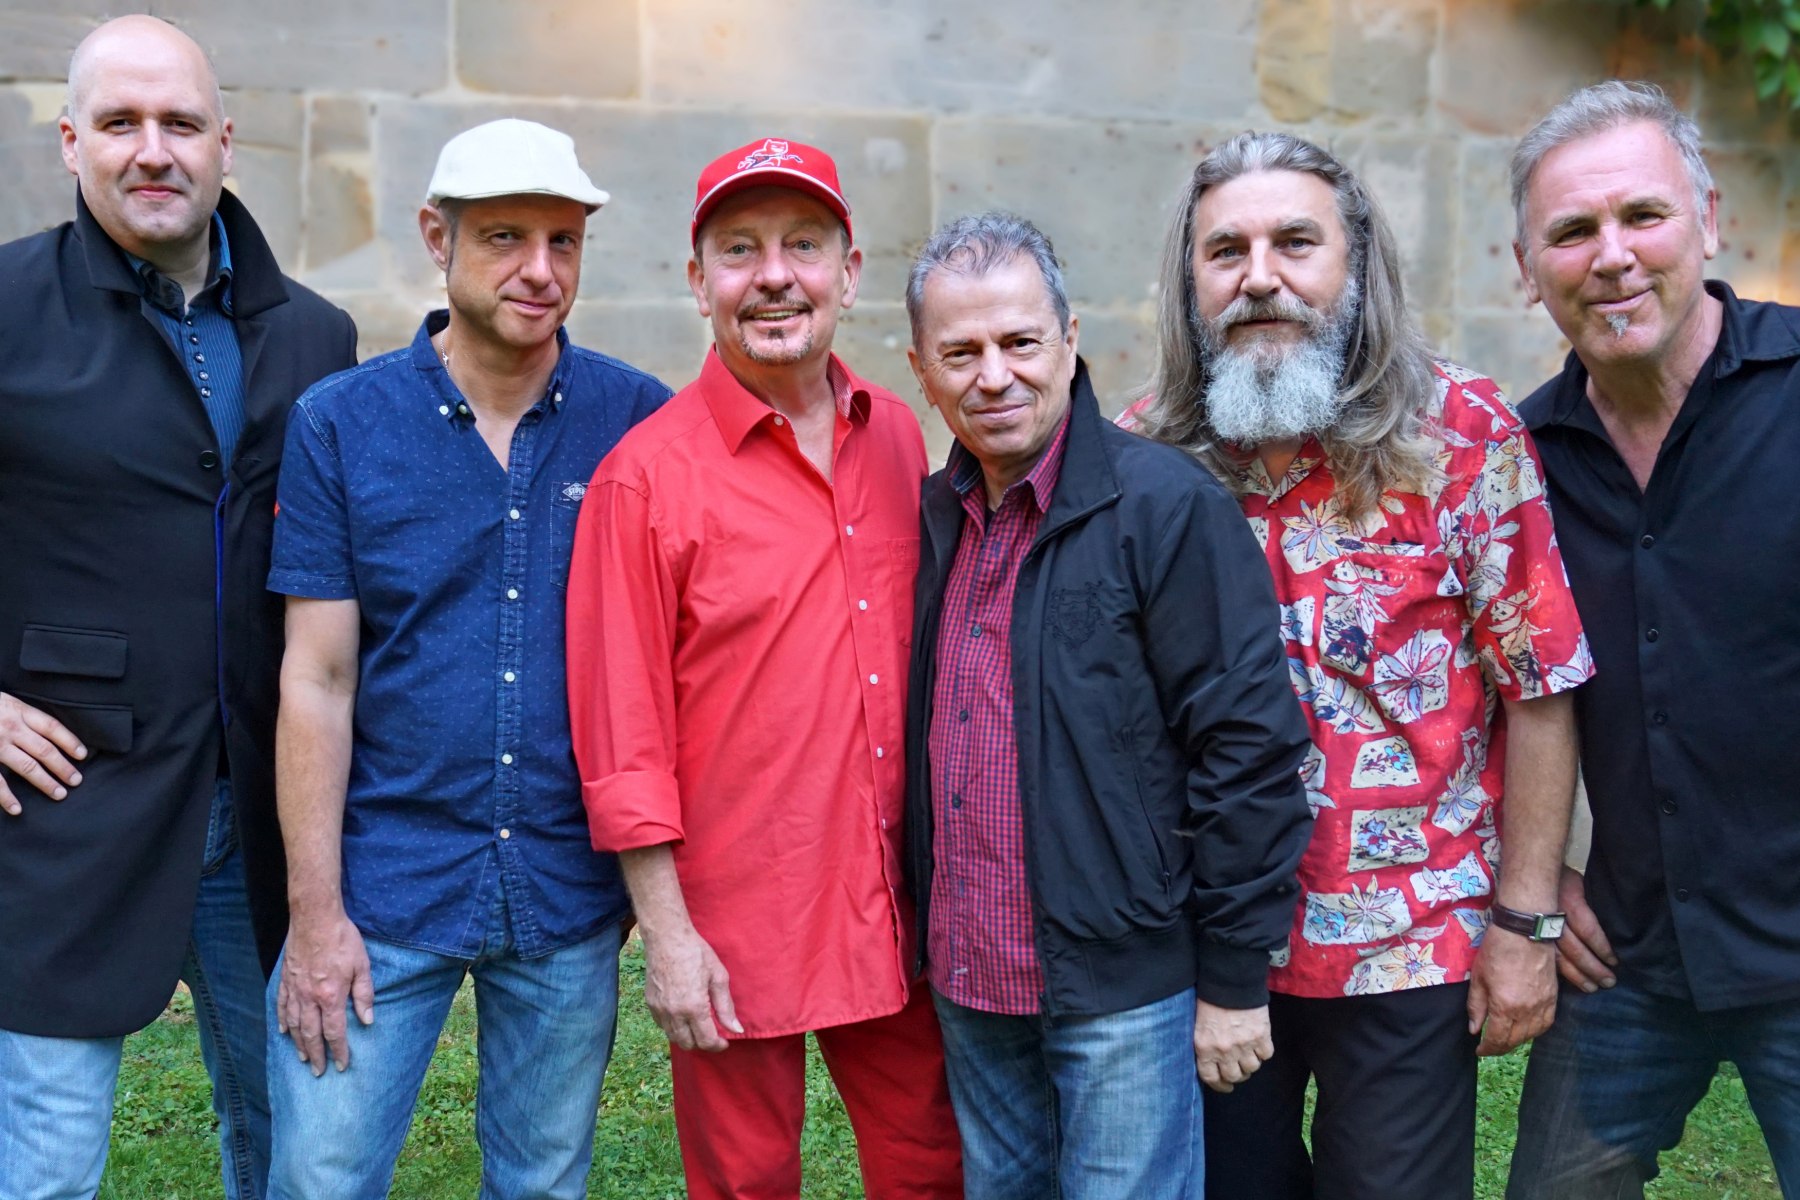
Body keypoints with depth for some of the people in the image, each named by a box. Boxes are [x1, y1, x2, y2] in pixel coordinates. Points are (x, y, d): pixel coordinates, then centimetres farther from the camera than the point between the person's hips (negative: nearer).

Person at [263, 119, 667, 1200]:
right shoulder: (340, 422, -4)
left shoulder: (644, 422, -3)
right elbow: (317, 679, -4)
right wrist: (316, 913, -6)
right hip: (385, 886, -1)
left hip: (572, 899, 1)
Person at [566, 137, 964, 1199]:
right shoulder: (648, 474, -11)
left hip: (897, 911, 4)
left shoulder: (898, 440, 3)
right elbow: (620, 732, -10)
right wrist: (666, 933, -10)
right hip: (737, 926, -4)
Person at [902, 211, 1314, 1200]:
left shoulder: (1168, 506, -14)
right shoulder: (932, 517, 6)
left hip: (1125, 986, -6)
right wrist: (937, 946, 12)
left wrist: (1234, 978, -13)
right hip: (967, 983, 6)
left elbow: (1250, 747, -15)